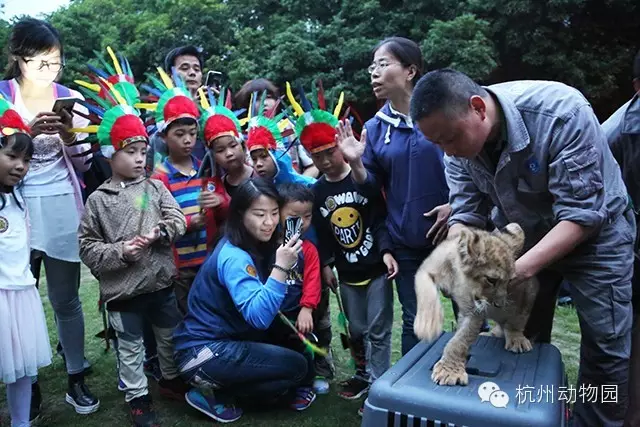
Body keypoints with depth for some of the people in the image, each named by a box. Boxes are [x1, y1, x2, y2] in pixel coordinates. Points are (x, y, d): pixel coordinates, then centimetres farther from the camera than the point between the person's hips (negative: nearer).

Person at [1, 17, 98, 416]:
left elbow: (83, 165, 4)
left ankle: (77, 378, 22)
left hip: (62, 210, 1)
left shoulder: (71, 98, 3)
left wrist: (69, 135, -15)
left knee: (66, 299, 8)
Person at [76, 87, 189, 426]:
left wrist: (159, 234, -24)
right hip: (122, 289, -2)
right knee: (130, 347, 12)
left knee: (170, 336, 20)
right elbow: (87, 248, -4)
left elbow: (178, 220, -6)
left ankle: (171, 380, 43)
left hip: (161, 282, 3)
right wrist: (120, 252, -17)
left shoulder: (155, 188, 1)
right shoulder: (98, 200, -5)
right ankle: (137, 398, 31)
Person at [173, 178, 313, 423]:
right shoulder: (234, 257, -23)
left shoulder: (256, 246, 4)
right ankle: (213, 396, -3)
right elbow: (258, 316, -33)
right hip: (202, 352, -9)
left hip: (225, 338, 9)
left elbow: (263, 313, 8)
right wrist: (281, 267, -35)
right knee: (299, 367, -11)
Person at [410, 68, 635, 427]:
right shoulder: (459, 133, -17)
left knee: (605, 347, 0)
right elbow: (467, 212, -13)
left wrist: (520, 270, -43)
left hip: (594, 232, -4)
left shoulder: (560, 112, -33)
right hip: (522, 236, 4)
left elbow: (580, 214, -32)